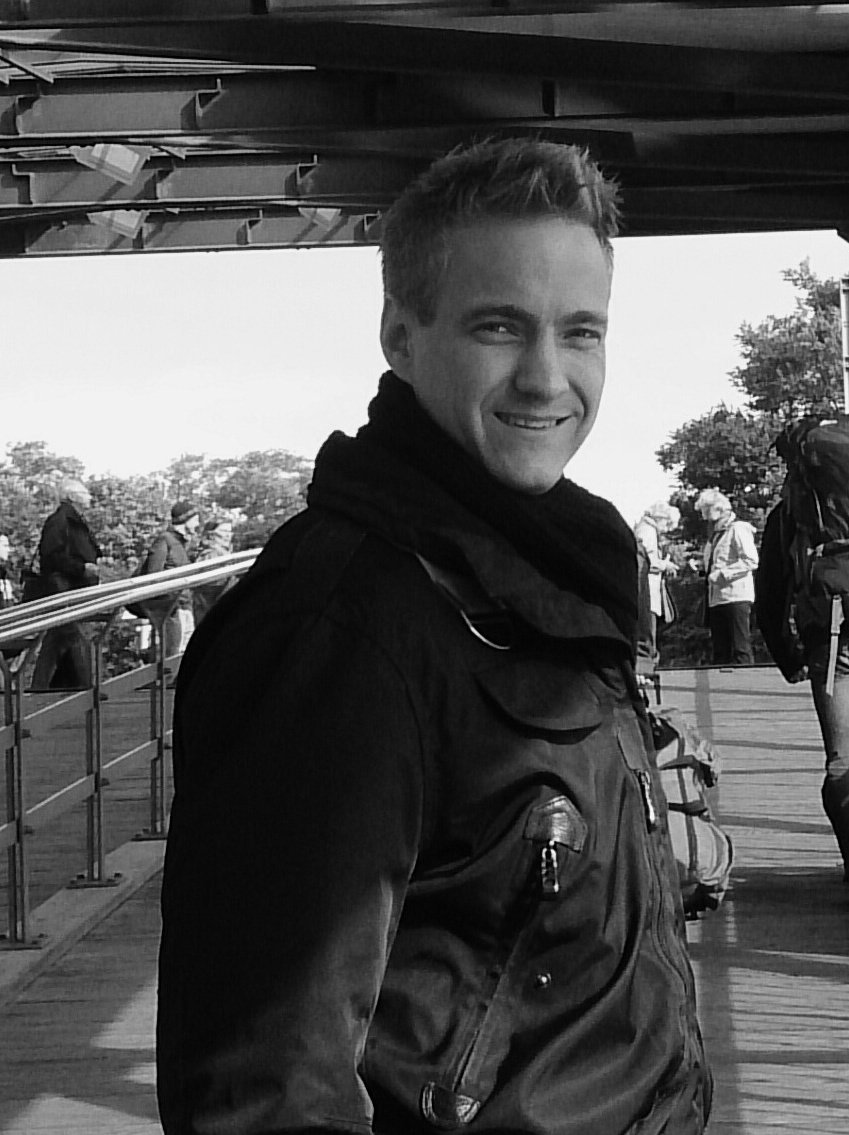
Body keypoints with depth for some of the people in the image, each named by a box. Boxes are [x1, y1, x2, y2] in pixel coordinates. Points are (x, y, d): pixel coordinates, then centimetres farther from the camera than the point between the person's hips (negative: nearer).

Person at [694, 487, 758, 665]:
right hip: (716, 600, 9)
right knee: (720, 651, 6)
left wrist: (722, 573, -18)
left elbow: (751, 561, -17)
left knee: (741, 649, -9)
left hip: (736, 597, -9)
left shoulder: (738, 529, -6)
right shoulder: (715, 534, 21)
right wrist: (703, 568, 10)